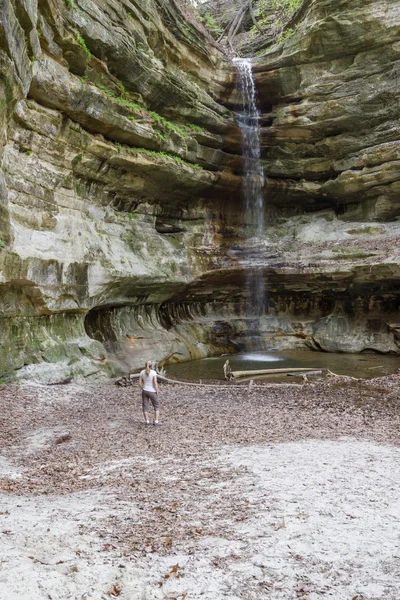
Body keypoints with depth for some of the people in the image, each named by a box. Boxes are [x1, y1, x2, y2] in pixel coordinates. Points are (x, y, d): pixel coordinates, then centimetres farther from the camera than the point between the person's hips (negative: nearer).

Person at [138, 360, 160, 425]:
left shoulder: (142, 372, -3)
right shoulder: (153, 372, -16)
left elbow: (140, 382, -1)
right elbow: (155, 383, -19)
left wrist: (143, 389, 12)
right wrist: (157, 392, -9)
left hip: (144, 391, 4)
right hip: (152, 392, -4)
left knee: (145, 407, 12)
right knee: (157, 406, 8)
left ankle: (147, 421, 11)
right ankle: (156, 421, 0)